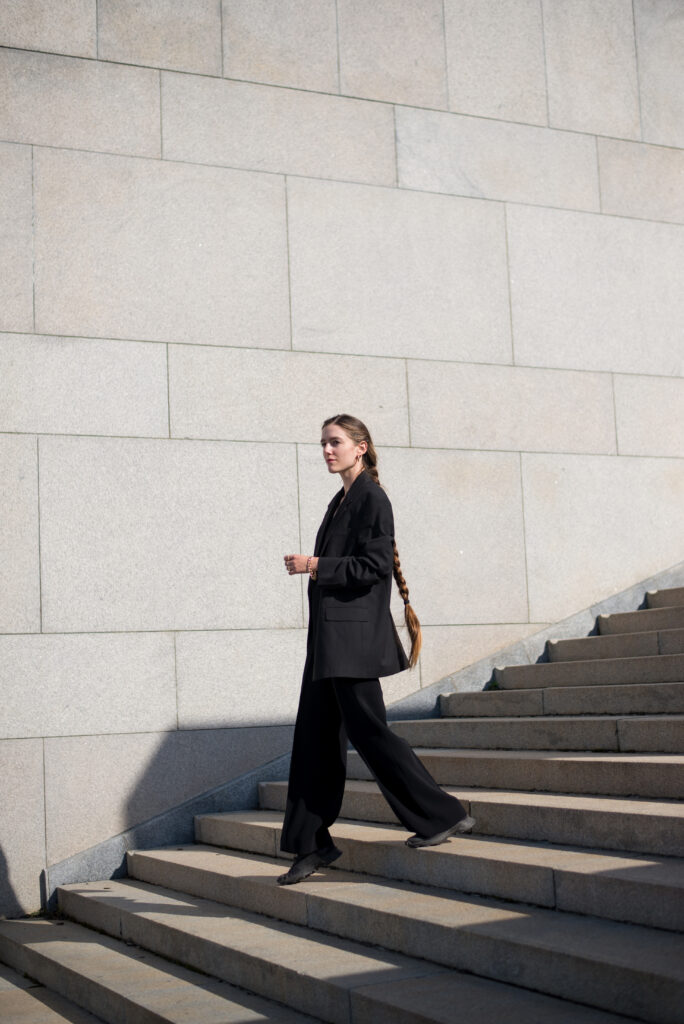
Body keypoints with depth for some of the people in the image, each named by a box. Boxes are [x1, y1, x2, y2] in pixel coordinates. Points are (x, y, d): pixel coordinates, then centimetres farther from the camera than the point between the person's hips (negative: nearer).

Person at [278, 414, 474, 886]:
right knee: (315, 738, 8)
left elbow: (375, 564, -18)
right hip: (329, 636, 9)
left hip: (355, 636, -9)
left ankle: (445, 814, 5)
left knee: (367, 729, -7)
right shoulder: (341, 501, 17)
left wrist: (315, 566, -17)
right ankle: (313, 845, 15)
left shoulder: (371, 498, -10)